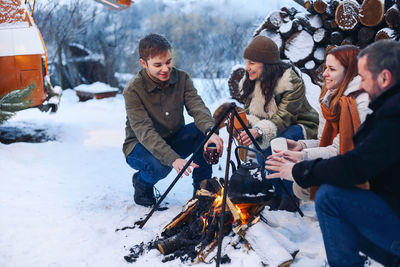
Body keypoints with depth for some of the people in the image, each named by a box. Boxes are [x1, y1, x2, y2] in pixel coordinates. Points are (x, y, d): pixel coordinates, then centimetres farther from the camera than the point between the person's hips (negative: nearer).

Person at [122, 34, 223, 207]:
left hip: (173, 141, 4)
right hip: (140, 146, -4)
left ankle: (202, 187, -7)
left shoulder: (181, 79, -8)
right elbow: (145, 132, -32)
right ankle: (142, 183, 1)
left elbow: (198, 108, -22)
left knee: (205, 130, -23)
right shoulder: (133, 90, -22)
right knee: (160, 165, -37)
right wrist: (173, 159, -46)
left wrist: (211, 131, -45)